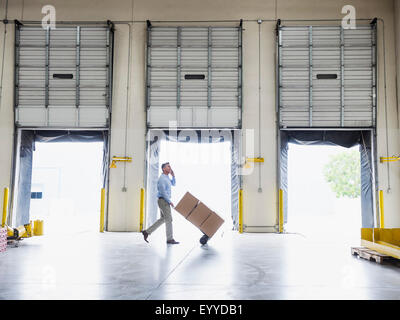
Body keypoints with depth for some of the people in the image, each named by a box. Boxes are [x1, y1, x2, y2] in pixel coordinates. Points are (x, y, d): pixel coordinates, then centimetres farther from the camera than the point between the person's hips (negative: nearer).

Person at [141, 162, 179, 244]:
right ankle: (170, 239, 2)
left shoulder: (166, 177, 16)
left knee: (162, 219, 13)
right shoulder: (162, 178, -15)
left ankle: (147, 232, 14)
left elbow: (173, 184, 27)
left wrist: (173, 175, 11)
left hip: (165, 201, 10)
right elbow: (163, 192, -21)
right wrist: (169, 201, -16)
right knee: (168, 219, -5)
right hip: (163, 201, -10)